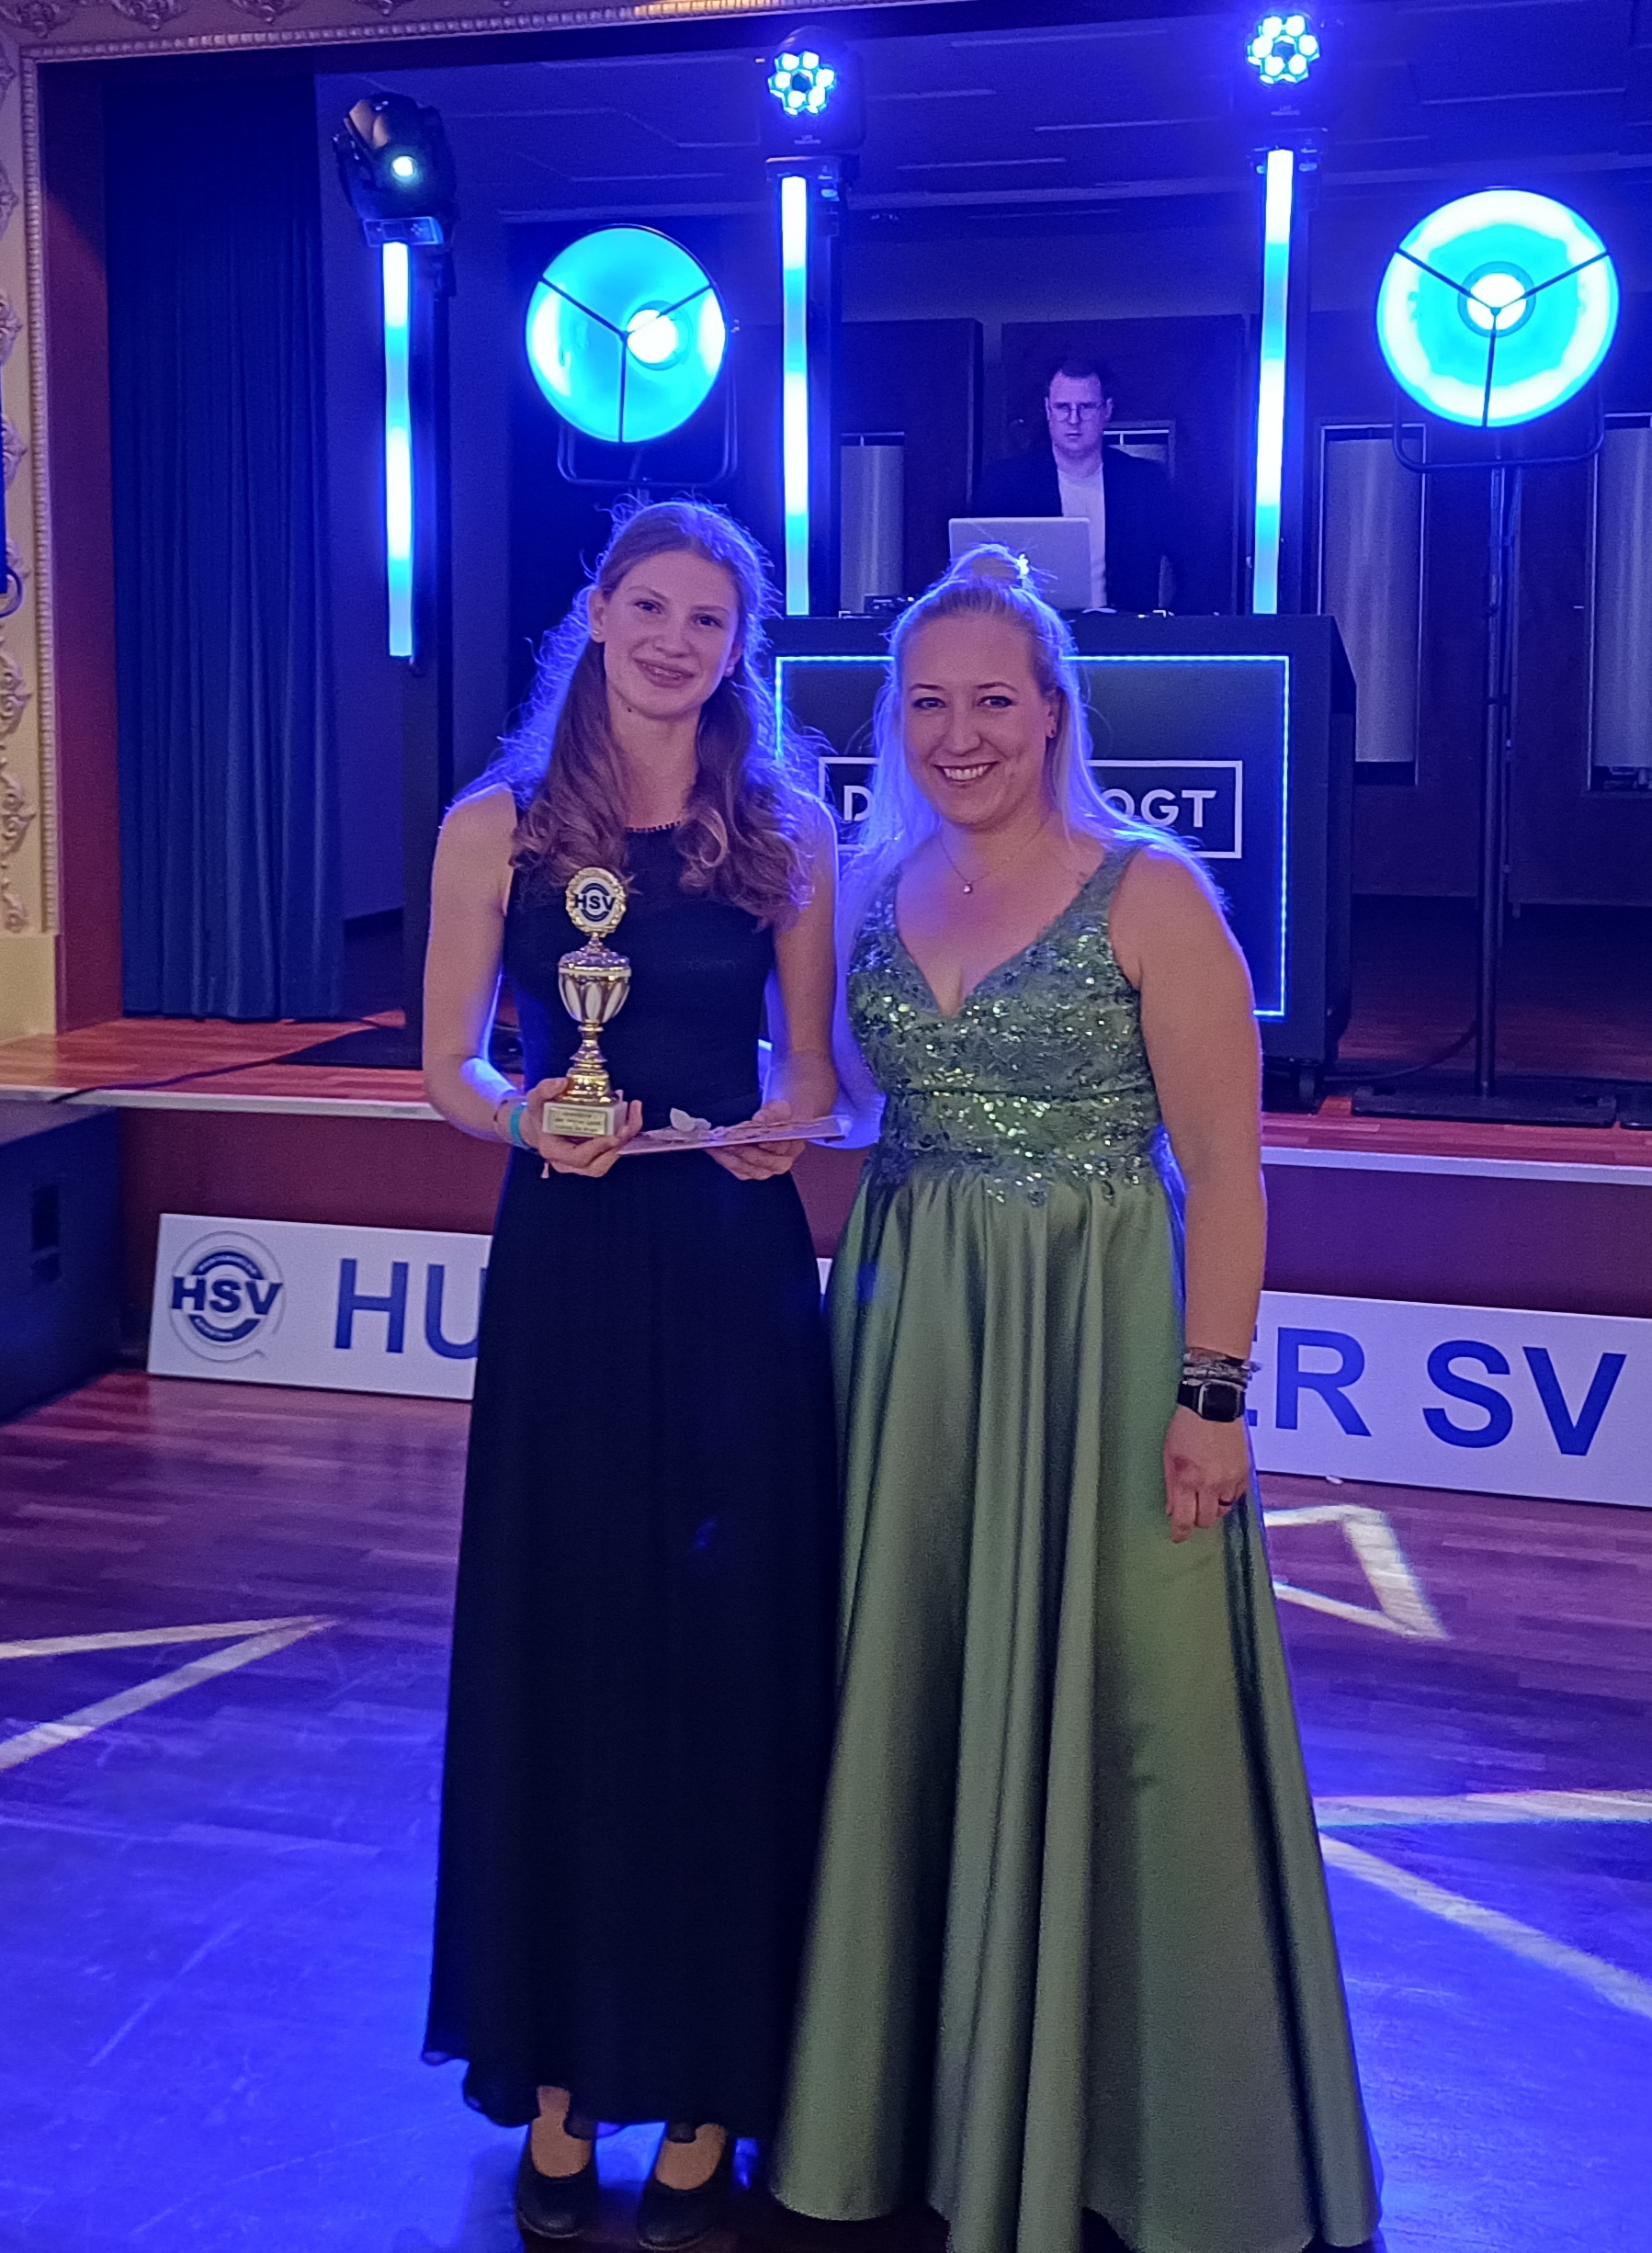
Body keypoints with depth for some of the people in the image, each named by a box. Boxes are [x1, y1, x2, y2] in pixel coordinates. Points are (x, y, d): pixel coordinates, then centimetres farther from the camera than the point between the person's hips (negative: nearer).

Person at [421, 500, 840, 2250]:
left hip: (737, 1278, 1)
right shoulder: (499, 825, 1)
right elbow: (448, 1067, 3)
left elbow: (810, 1067, 9)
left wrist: (782, 1122, -13)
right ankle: (559, 2082, 23)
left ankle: (709, 2097, 21)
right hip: (568, 1271, 0)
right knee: (562, 1649, 7)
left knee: (733, 1655, 5)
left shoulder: (785, 836, 4)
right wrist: (529, 1118, -17)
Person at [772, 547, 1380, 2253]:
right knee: (908, 1703, 12)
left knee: (1093, 1713, 3)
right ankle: (906, 2102, 32)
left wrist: (1213, 1393, -15)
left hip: (1095, 1340, -5)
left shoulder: (1149, 894, -8)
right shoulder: (876, 892, 7)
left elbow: (1223, 1167, -10)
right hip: (907, 1339, 5)